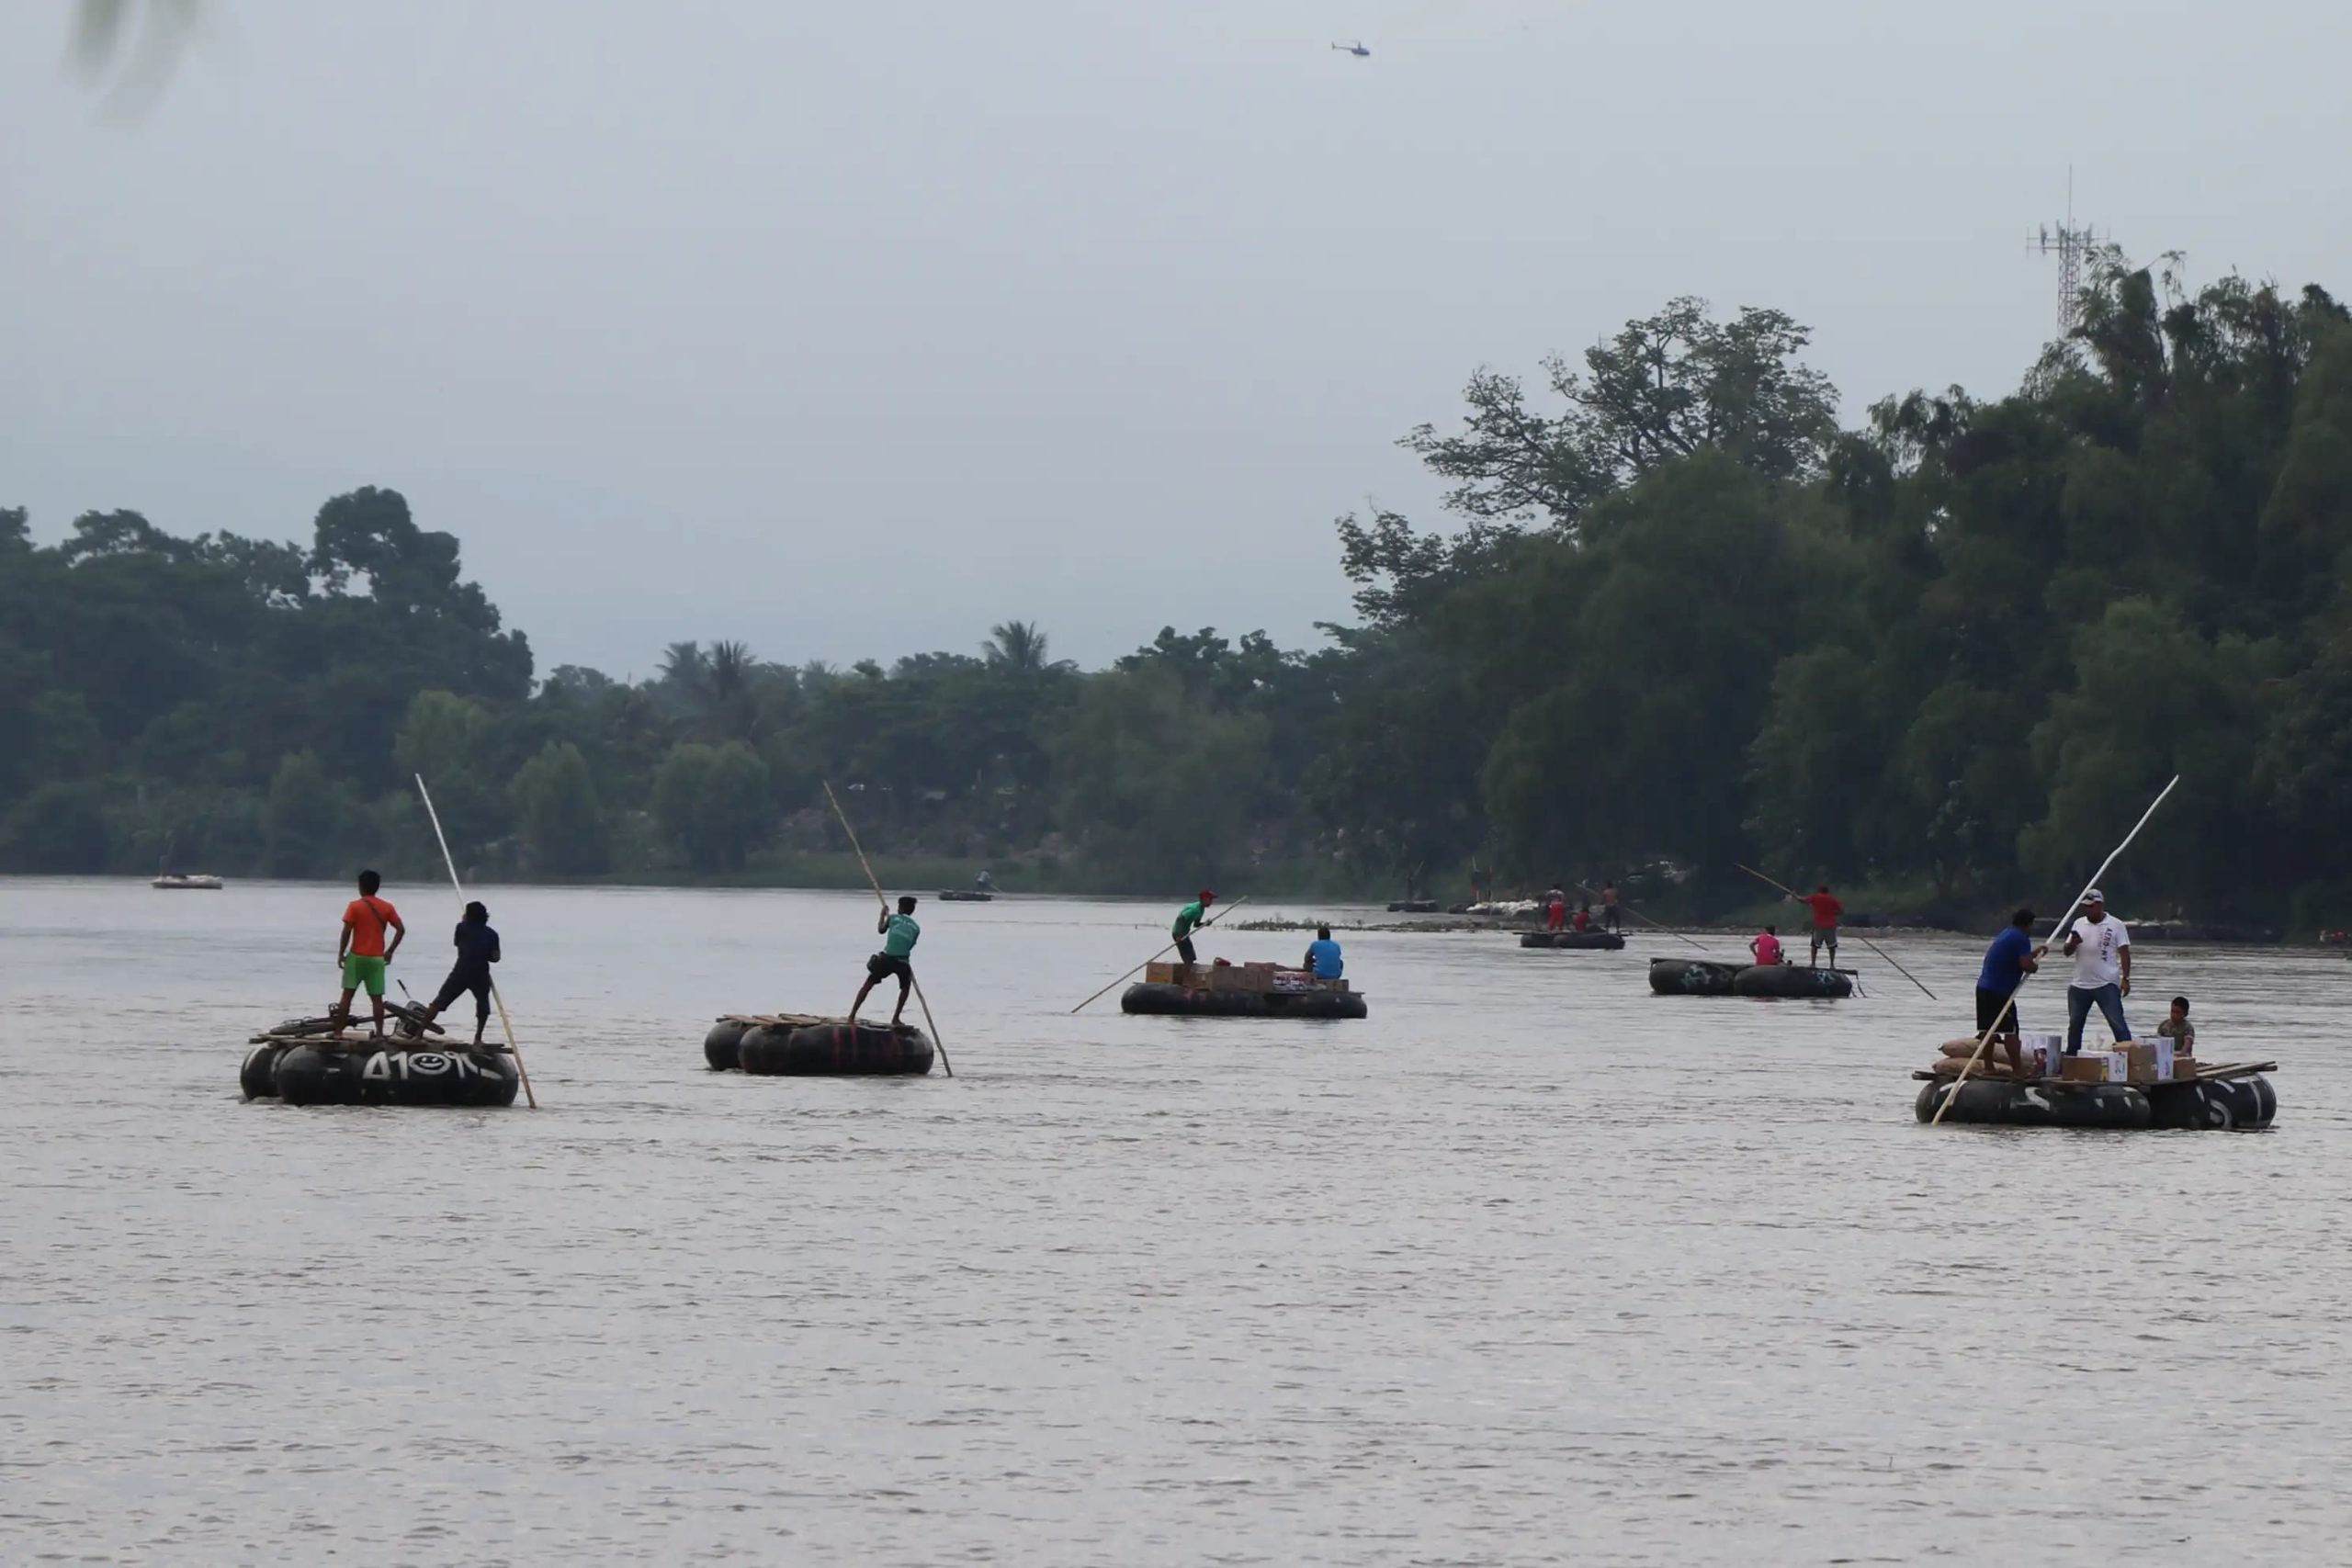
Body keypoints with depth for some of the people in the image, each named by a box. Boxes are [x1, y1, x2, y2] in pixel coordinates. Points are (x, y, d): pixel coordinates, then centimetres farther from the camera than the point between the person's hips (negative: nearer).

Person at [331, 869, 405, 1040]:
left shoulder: (355, 906, -6)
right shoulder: (387, 907, 3)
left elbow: (346, 932, -11)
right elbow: (401, 930, 0)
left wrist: (341, 954, -2)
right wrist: (390, 951, 8)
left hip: (357, 956, -2)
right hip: (377, 958, 2)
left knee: (347, 995, 2)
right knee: (377, 997, 4)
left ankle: (338, 1032, 0)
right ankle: (379, 1033, 1)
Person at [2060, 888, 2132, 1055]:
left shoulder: (2116, 926, -1)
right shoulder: (2079, 924, 11)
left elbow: (2124, 953, -3)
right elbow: (2067, 952, 10)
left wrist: (2125, 979, -12)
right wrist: (2073, 943, -13)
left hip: (2106, 985, -5)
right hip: (2079, 985, 5)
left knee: (2117, 1023, -10)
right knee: (2074, 1024, 11)